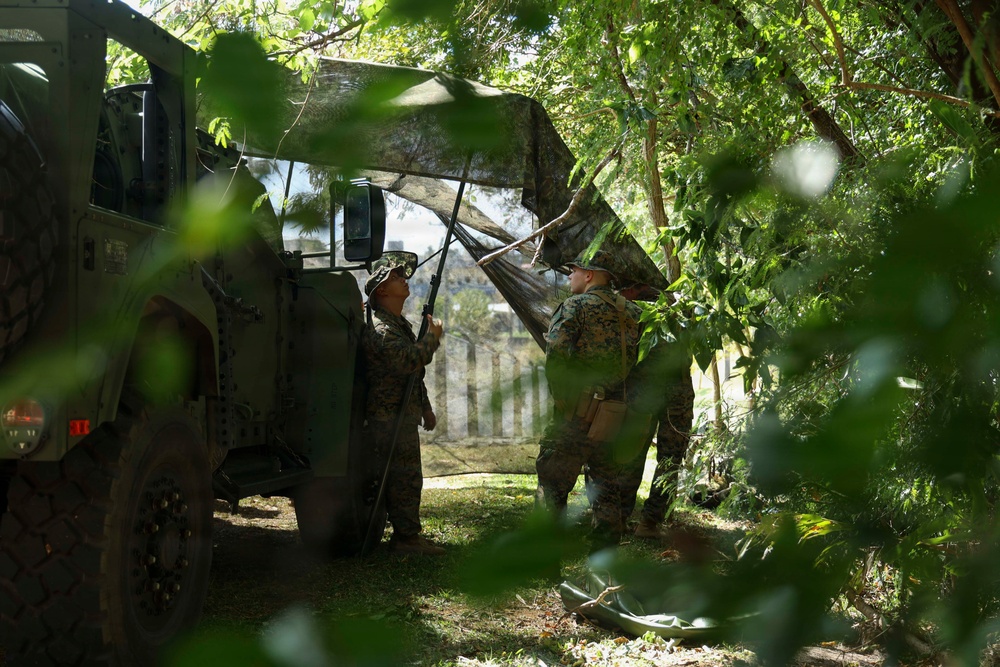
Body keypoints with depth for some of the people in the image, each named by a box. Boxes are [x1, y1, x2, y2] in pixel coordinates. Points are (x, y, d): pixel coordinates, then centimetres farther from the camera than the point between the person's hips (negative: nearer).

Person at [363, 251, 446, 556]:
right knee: (404, 476, -8)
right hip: (390, 415, -10)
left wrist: (425, 407, 24)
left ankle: (406, 534, 21)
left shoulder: (401, 323, 19)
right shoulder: (379, 328, -16)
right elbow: (408, 361, -30)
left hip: (404, 413, 10)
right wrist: (432, 336, -17)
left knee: (405, 475, 14)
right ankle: (407, 536, -2)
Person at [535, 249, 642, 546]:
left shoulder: (576, 305, -6)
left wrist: (561, 397, -8)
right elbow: (635, 360, 13)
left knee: (552, 487, -1)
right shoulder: (631, 311, 13)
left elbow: (556, 352, -16)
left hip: (577, 413, -6)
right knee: (607, 489, 15)